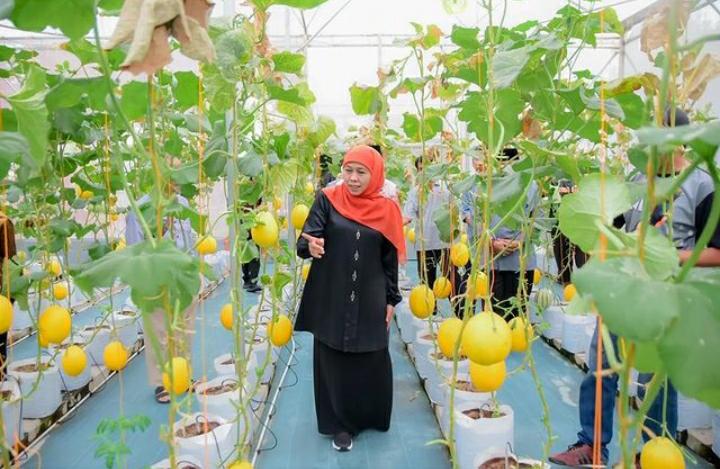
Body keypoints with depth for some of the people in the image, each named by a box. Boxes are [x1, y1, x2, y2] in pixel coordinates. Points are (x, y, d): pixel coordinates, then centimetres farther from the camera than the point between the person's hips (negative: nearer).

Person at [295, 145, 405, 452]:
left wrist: (391, 300, 3)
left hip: (370, 302, 1)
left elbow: (390, 260, 5)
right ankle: (339, 424, 22)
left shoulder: (386, 210, 0)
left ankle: (369, 415, 33)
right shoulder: (327, 200, -4)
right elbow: (305, 240, -13)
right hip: (331, 300, -1)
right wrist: (310, 246, -35)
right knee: (333, 361, 6)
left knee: (371, 362, 10)